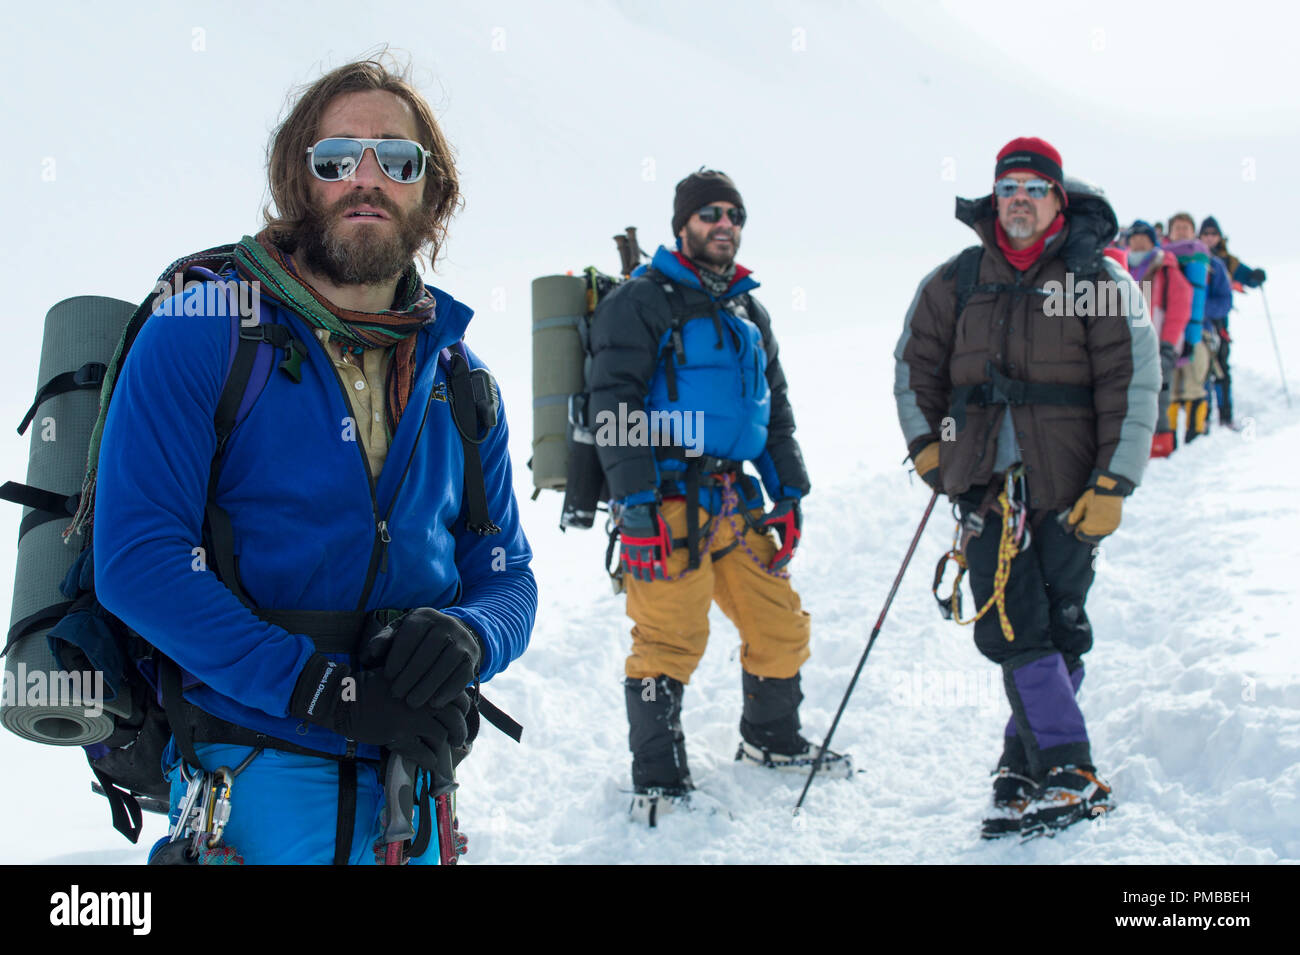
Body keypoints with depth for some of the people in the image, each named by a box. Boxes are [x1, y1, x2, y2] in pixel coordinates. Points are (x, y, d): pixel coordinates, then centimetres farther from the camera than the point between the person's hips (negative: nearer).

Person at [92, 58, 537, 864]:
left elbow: (508, 576, 9)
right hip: (252, 772, -5)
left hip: (409, 773, 5)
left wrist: (466, 639, -16)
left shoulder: (460, 377, 8)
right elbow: (136, 557, -16)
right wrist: (329, 690, -23)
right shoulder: (200, 334, -8)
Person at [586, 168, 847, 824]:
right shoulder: (640, 302, -2)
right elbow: (614, 403, -10)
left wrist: (790, 491, 19)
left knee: (780, 625, 11)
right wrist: (635, 500, -17)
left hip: (736, 501, 7)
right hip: (667, 502, -7)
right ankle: (658, 777, 3)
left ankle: (770, 739, 33)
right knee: (670, 638, -9)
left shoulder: (749, 313, 21)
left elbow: (775, 410, 27)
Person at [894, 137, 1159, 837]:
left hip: (1068, 486, -2)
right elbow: (914, 364, 21)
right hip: (988, 482, 2)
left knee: (1059, 627, 1)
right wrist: (928, 448, 11)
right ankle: (1067, 769, -1)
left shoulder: (1099, 281, 1)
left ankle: (1034, 756, 9)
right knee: (1010, 626, -7)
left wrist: (1113, 486, -7)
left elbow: (1134, 385, -1)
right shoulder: (956, 283, 10)